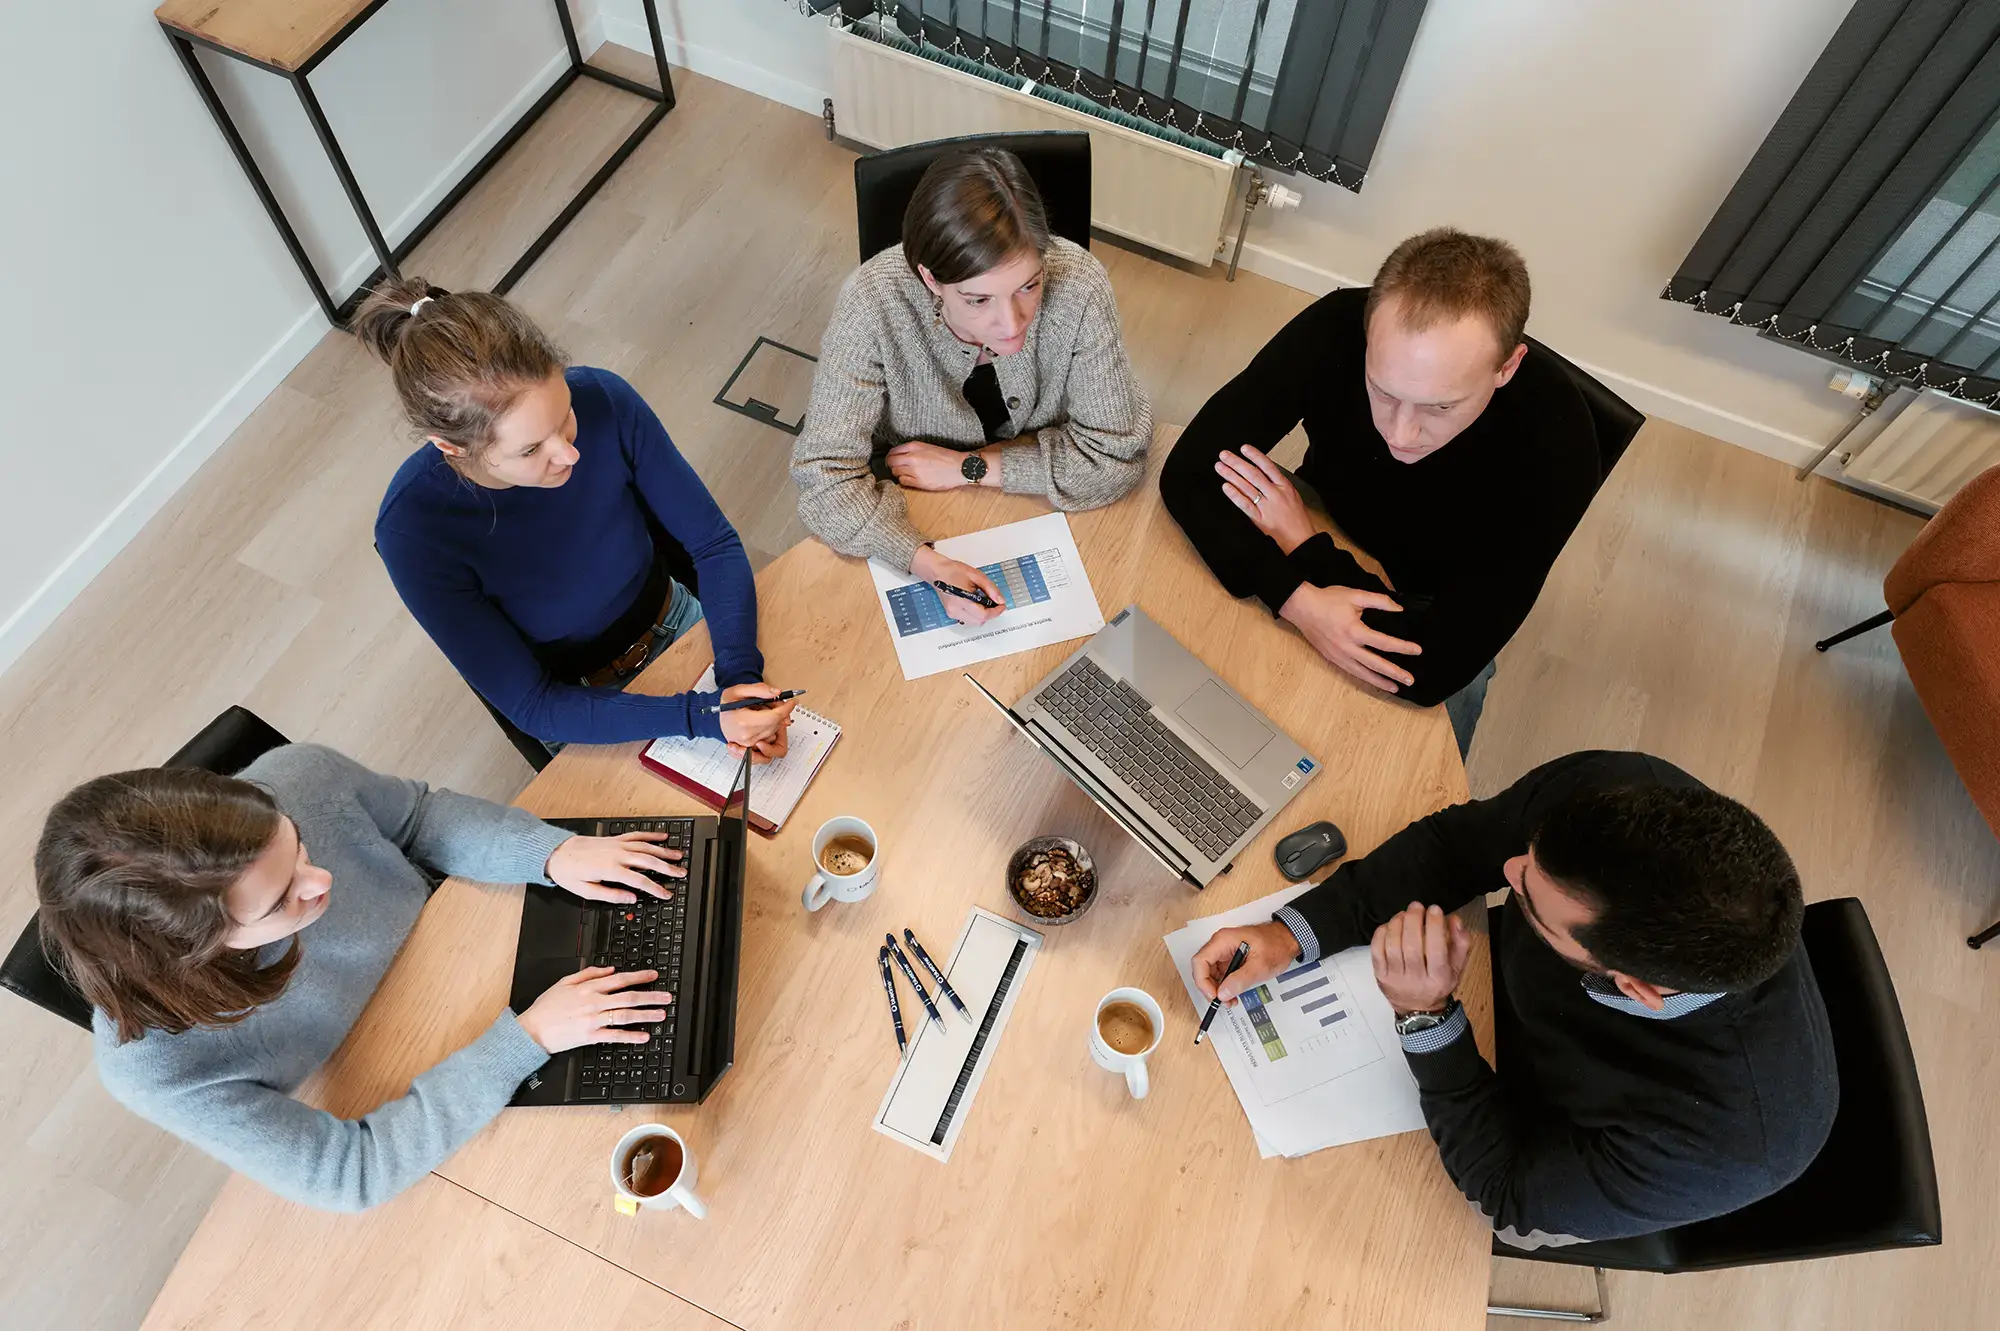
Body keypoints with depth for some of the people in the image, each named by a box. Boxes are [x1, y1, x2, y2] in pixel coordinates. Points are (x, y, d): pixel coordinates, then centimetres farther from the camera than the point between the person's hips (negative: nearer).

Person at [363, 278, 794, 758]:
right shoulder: (414, 527, -30)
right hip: (581, 710, -2)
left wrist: (739, 670, -31)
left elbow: (714, 543, -14)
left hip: (679, 622, 3)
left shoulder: (603, 400, -25)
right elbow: (529, 704, -24)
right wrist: (703, 716, -36)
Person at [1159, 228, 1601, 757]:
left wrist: (1302, 546, -30)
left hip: (1433, 611, -1)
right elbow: (1188, 474, -29)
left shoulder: (1552, 444, -37)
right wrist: (1294, 596, -41)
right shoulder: (1336, 329, -31)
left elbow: (1434, 668, -38)